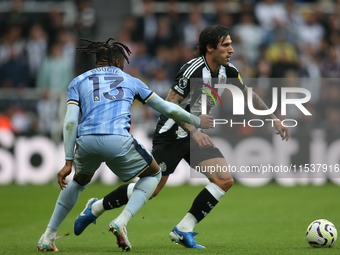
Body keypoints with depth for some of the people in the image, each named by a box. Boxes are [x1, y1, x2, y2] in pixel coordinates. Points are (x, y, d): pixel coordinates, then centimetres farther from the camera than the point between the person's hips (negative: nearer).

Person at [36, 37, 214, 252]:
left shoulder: (78, 82, 20)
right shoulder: (130, 81, 22)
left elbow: (70, 122, 6)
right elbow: (168, 109, 26)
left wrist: (69, 162, 6)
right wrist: (196, 121, 41)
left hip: (87, 142, 2)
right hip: (118, 142, -2)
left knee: (80, 180, 35)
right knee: (153, 174, 26)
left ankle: (48, 237, 27)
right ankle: (121, 222, 3)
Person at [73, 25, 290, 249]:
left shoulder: (228, 72, 0)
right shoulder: (193, 70, -23)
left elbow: (249, 96, 16)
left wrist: (275, 119, 12)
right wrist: (194, 132, -30)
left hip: (196, 135, 8)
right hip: (172, 135, -8)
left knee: (225, 180, -10)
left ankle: (184, 230, -4)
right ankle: (96, 208, 15)